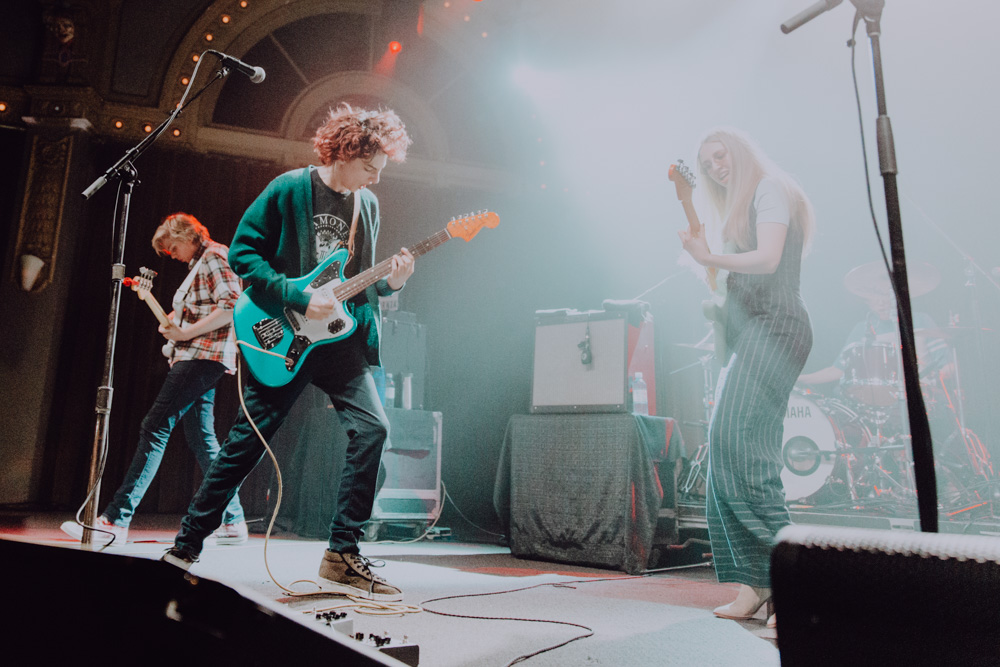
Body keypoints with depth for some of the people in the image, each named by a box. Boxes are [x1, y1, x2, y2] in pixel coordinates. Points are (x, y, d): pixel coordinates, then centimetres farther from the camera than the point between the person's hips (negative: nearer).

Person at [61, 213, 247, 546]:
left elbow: (231, 308, -19)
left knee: (155, 428, -14)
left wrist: (186, 333, -18)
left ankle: (115, 521, -14)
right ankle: (232, 522, 9)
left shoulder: (215, 256, -6)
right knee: (201, 439, 8)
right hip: (199, 359, 11)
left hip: (202, 356, -11)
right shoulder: (200, 265, 26)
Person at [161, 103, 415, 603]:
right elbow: (242, 253, -8)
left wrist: (389, 282, -4)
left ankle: (342, 557, -4)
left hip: (340, 338, 4)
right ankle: (186, 545, 24)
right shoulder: (290, 189, -6)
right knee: (247, 440, 3)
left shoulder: (368, 204, 11)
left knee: (371, 428, -14)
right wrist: (299, 298, -17)